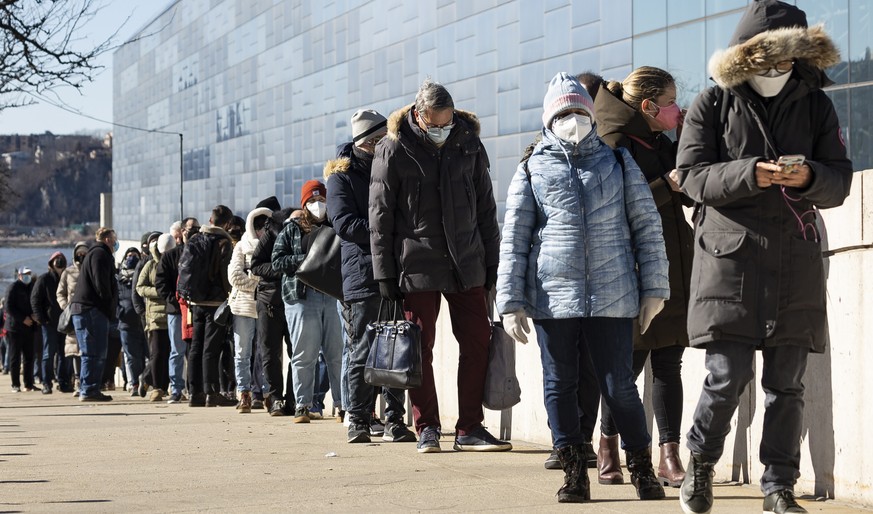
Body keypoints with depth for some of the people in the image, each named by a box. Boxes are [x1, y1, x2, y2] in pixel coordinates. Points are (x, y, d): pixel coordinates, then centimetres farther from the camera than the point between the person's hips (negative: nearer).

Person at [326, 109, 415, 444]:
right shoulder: (342, 174, 3)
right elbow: (343, 222, -8)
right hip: (362, 275, -4)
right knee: (363, 353, -2)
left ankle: (394, 420, 6)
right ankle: (359, 421, 4)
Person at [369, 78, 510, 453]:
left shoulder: (468, 144, 4)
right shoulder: (393, 151, -5)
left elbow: (485, 207, 11)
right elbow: (379, 217, -2)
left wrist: (492, 261, 9)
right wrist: (385, 274, -5)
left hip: (466, 264, 3)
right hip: (417, 266, -3)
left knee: (477, 341, 1)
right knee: (420, 348, 1)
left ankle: (469, 429, 7)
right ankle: (427, 428, 12)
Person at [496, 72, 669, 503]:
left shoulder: (619, 164, 9)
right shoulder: (532, 172, 8)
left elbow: (647, 226, 9)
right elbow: (513, 240, 6)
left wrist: (654, 288, 4)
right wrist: (511, 302, -1)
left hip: (612, 298, -1)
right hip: (552, 298, 1)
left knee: (618, 386, -1)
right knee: (560, 386, 5)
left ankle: (641, 468, 13)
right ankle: (574, 473, 15)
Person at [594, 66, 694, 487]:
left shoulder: (661, 143, 15)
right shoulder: (617, 143, -9)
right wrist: (668, 184, -18)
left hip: (673, 269, 7)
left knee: (669, 364, 3)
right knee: (630, 361, -1)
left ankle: (669, 457, 3)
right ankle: (608, 448, 17)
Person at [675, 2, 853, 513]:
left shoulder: (816, 105, 10)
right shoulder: (713, 104, 3)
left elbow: (840, 182, 7)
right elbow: (693, 175, -4)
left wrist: (809, 178, -15)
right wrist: (750, 174, -21)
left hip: (795, 260, 3)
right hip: (731, 256, -3)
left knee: (786, 383, 2)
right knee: (728, 375, -9)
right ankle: (701, 462, 17)